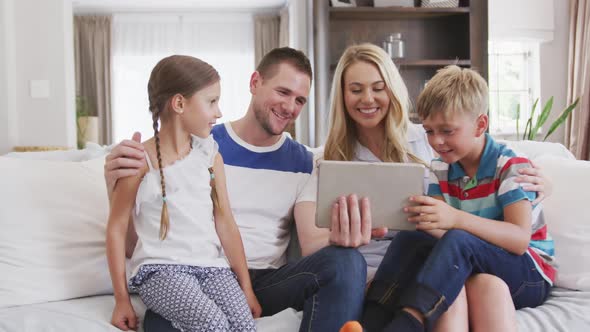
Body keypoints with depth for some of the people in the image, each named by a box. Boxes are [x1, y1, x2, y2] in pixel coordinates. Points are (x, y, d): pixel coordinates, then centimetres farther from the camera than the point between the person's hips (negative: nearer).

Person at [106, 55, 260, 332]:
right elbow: (117, 228, -2)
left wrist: (246, 287, 5)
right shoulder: (140, 161, -5)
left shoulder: (210, 156, 9)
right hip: (160, 268, -4)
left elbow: (226, 224, 8)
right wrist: (122, 299, -4)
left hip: (210, 265, 4)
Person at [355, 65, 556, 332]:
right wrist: (423, 219, -33)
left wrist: (456, 219, -41)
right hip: (468, 268, 5)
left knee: (457, 241, -33)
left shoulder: (511, 167, -13)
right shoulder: (440, 170, 4)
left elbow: (520, 240, -26)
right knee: (408, 240, -19)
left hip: (530, 274, -5)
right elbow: (442, 233, -7)